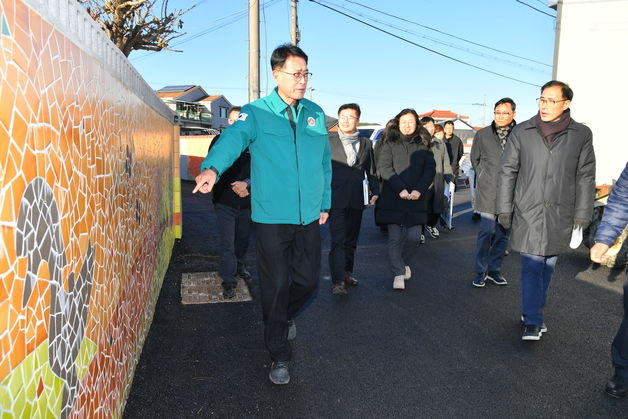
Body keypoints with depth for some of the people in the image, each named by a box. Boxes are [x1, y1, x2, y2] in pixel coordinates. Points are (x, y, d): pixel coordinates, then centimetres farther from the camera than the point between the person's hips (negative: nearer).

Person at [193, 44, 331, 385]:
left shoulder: (316, 114, 9)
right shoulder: (256, 113, -5)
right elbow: (233, 138, -25)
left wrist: (325, 202, 14)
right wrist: (212, 167, -44)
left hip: (309, 216, 4)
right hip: (271, 217, -4)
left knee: (308, 279, 13)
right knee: (276, 286, 4)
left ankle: (286, 315, 47)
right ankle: (279, 356, 23)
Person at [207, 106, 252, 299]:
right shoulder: (220, 141, -1)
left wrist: (246, 183, -17)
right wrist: (234, 187, -13)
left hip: (246, 201, 2)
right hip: (225, 201, -2)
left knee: (243, 238, 17)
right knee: (227, 242, -3)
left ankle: (239, 266, 40)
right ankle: (228, 281, 5)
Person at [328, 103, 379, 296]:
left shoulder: (366, 143, 11)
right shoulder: (328, 141, 0)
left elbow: (371, 170, 14)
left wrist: (375, 191, 1)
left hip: (356, 199, 4)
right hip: (336, 198, -4)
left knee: (351, 239, 14)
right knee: (338, 240, -10)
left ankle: (347, 273, 27)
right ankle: (337, 281, -10)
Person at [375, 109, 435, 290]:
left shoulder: (423, 146, 12)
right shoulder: (389, 144, 5)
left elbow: (430, 170, 6)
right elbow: (384, 168, -5)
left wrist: (419, 190, -10)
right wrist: (400, 189, -15)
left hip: (416, 199, 2)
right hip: (392, 199, -2)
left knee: (413, 236, -1)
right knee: (395, 238, -1)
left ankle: (405, 262, 28)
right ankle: (398, 273, 8)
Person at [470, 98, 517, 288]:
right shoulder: (482, 135, 3)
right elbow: (475, 159, 17)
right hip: (488, 192, -1)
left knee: (503, 233, 9)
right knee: (487, 232, -5)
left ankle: (494, 269, 23)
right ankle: (480, 272, 7)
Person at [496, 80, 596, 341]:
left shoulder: (581, 135, 3)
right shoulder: (522, 132, 1)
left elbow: (585, 177, 5)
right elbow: (507, 172, 3)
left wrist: (582, 215, 2)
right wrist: (504, 209, 0)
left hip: (560, 215, 2)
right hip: (527, 212, -1)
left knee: (547, 266, 12)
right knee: (532, 266, -5)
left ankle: (534, 312, 29)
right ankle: (532, 322, 2)